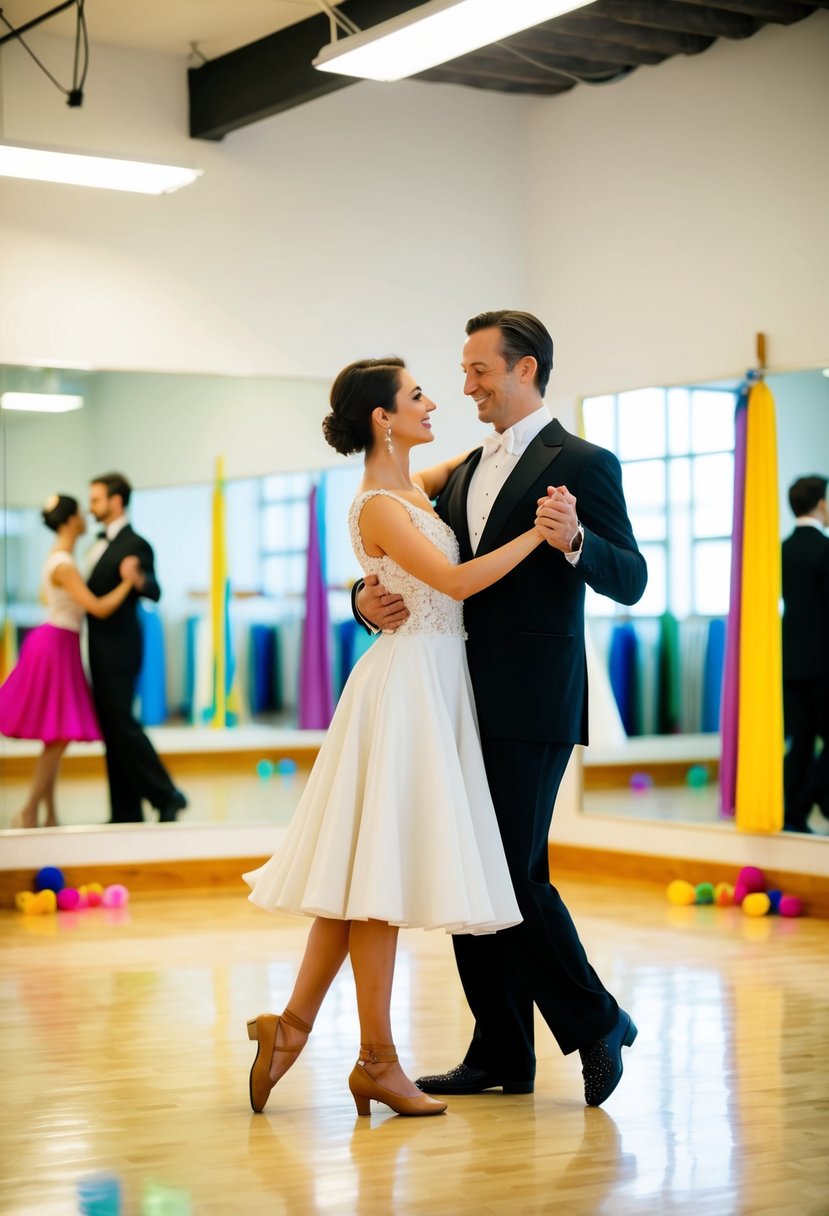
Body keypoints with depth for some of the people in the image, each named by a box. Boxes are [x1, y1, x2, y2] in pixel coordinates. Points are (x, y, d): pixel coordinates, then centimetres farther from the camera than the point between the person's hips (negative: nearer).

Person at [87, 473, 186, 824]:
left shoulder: (134, 545, -13)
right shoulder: (102, 543, 14)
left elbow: (154, 593, -27)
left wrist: (140, 581, -46)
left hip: (118, 650, -9)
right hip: (101, 651, 9)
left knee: (122, 723, -10)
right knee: (111, 728, 8)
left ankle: (166, 797, -2)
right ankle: (126, 812, 11)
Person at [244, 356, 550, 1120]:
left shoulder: (408, 489, 14)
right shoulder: (378, 507, -14)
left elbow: (460, 469, 37)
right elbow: (456, 580, -22)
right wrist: (540, 533, -17)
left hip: (433, 683, 10)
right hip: (407, 680, -10)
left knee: (366, 867, 10)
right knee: (380, 866, -5)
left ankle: (293, 1025, 15)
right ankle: (378, 1061, 0)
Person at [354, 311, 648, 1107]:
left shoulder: (580, 464, -6)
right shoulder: (467, 473, 17)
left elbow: (630, 581, -13)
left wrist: (573, 540, -32)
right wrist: (368, 597, -3)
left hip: (531, 710, -8)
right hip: (466, 704, 8)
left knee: (514, 875, -9)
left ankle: (595, 1024, 10)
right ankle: (500, 1055, 18)